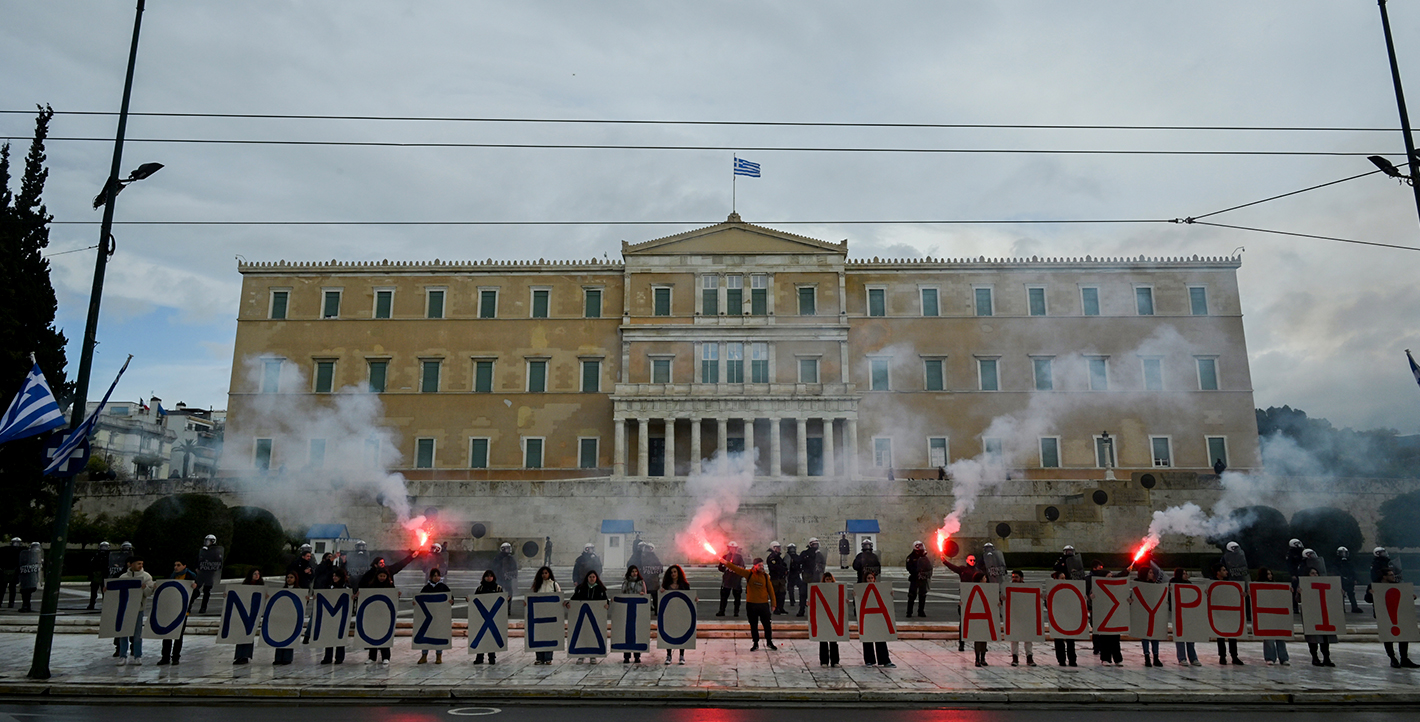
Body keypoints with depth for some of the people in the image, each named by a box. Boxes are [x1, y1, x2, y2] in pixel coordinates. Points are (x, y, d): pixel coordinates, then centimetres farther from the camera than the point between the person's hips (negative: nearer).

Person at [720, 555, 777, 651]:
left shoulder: (765, 575, -3)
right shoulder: (748, 573, -5)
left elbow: (770, 589, 2)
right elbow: (737, 569, -11)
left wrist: (773, 603, 2)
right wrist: (727, 563, -23)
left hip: (764, 604, 0)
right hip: (751, 604, 0)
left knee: (767, 624, 8)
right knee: (753, 625, 10)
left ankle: (769, 642, 25)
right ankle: (755, 643, 23)